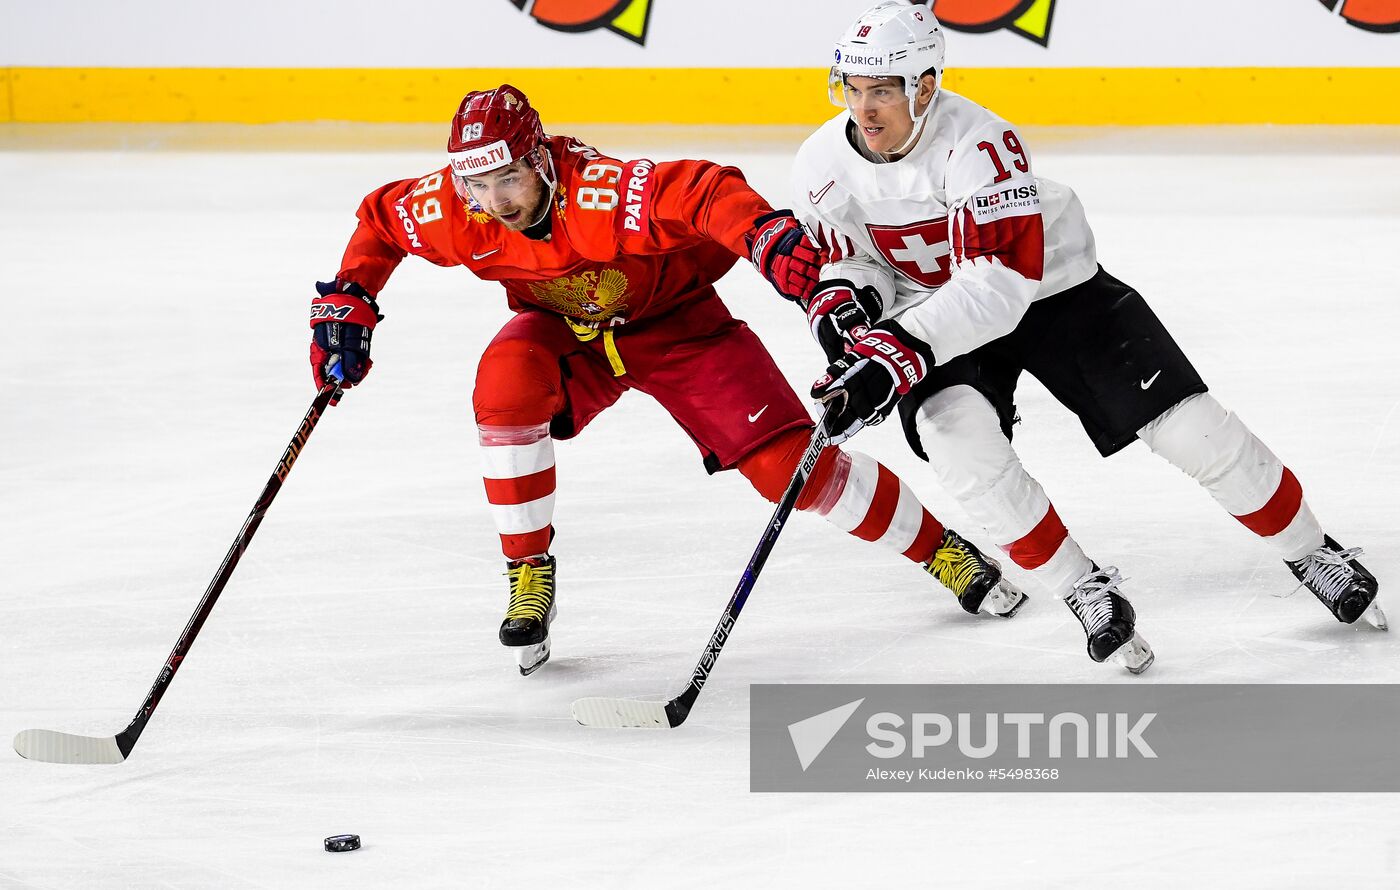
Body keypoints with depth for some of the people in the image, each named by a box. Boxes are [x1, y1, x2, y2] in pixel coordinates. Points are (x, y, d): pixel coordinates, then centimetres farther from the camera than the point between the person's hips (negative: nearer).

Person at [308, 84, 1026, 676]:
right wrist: (347, 299, -9)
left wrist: (769, 235, -68)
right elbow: (379, 217, -2)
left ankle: (937, 546, 12)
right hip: (565, 330, 4)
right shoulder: (447, 211, -23)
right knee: (506, 382, -30)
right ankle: (529, 571, -14)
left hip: (675, 319, -3)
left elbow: (704, 192, -50)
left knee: (786, 460, -10)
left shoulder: (601, 193, -39)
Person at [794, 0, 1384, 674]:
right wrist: (841, 303, -22)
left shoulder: (977, 143, -33)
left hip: (1053, 289, -3)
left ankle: (1314, 556, 14)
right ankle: (1084, 592, -12)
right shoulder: (824, 166, -15)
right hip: (936, 315, 3)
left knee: (1190, 427, -8)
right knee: (957, 433, -28)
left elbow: (998, 285, -40)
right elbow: (850, 260, 3)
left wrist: (898, 348, -49)